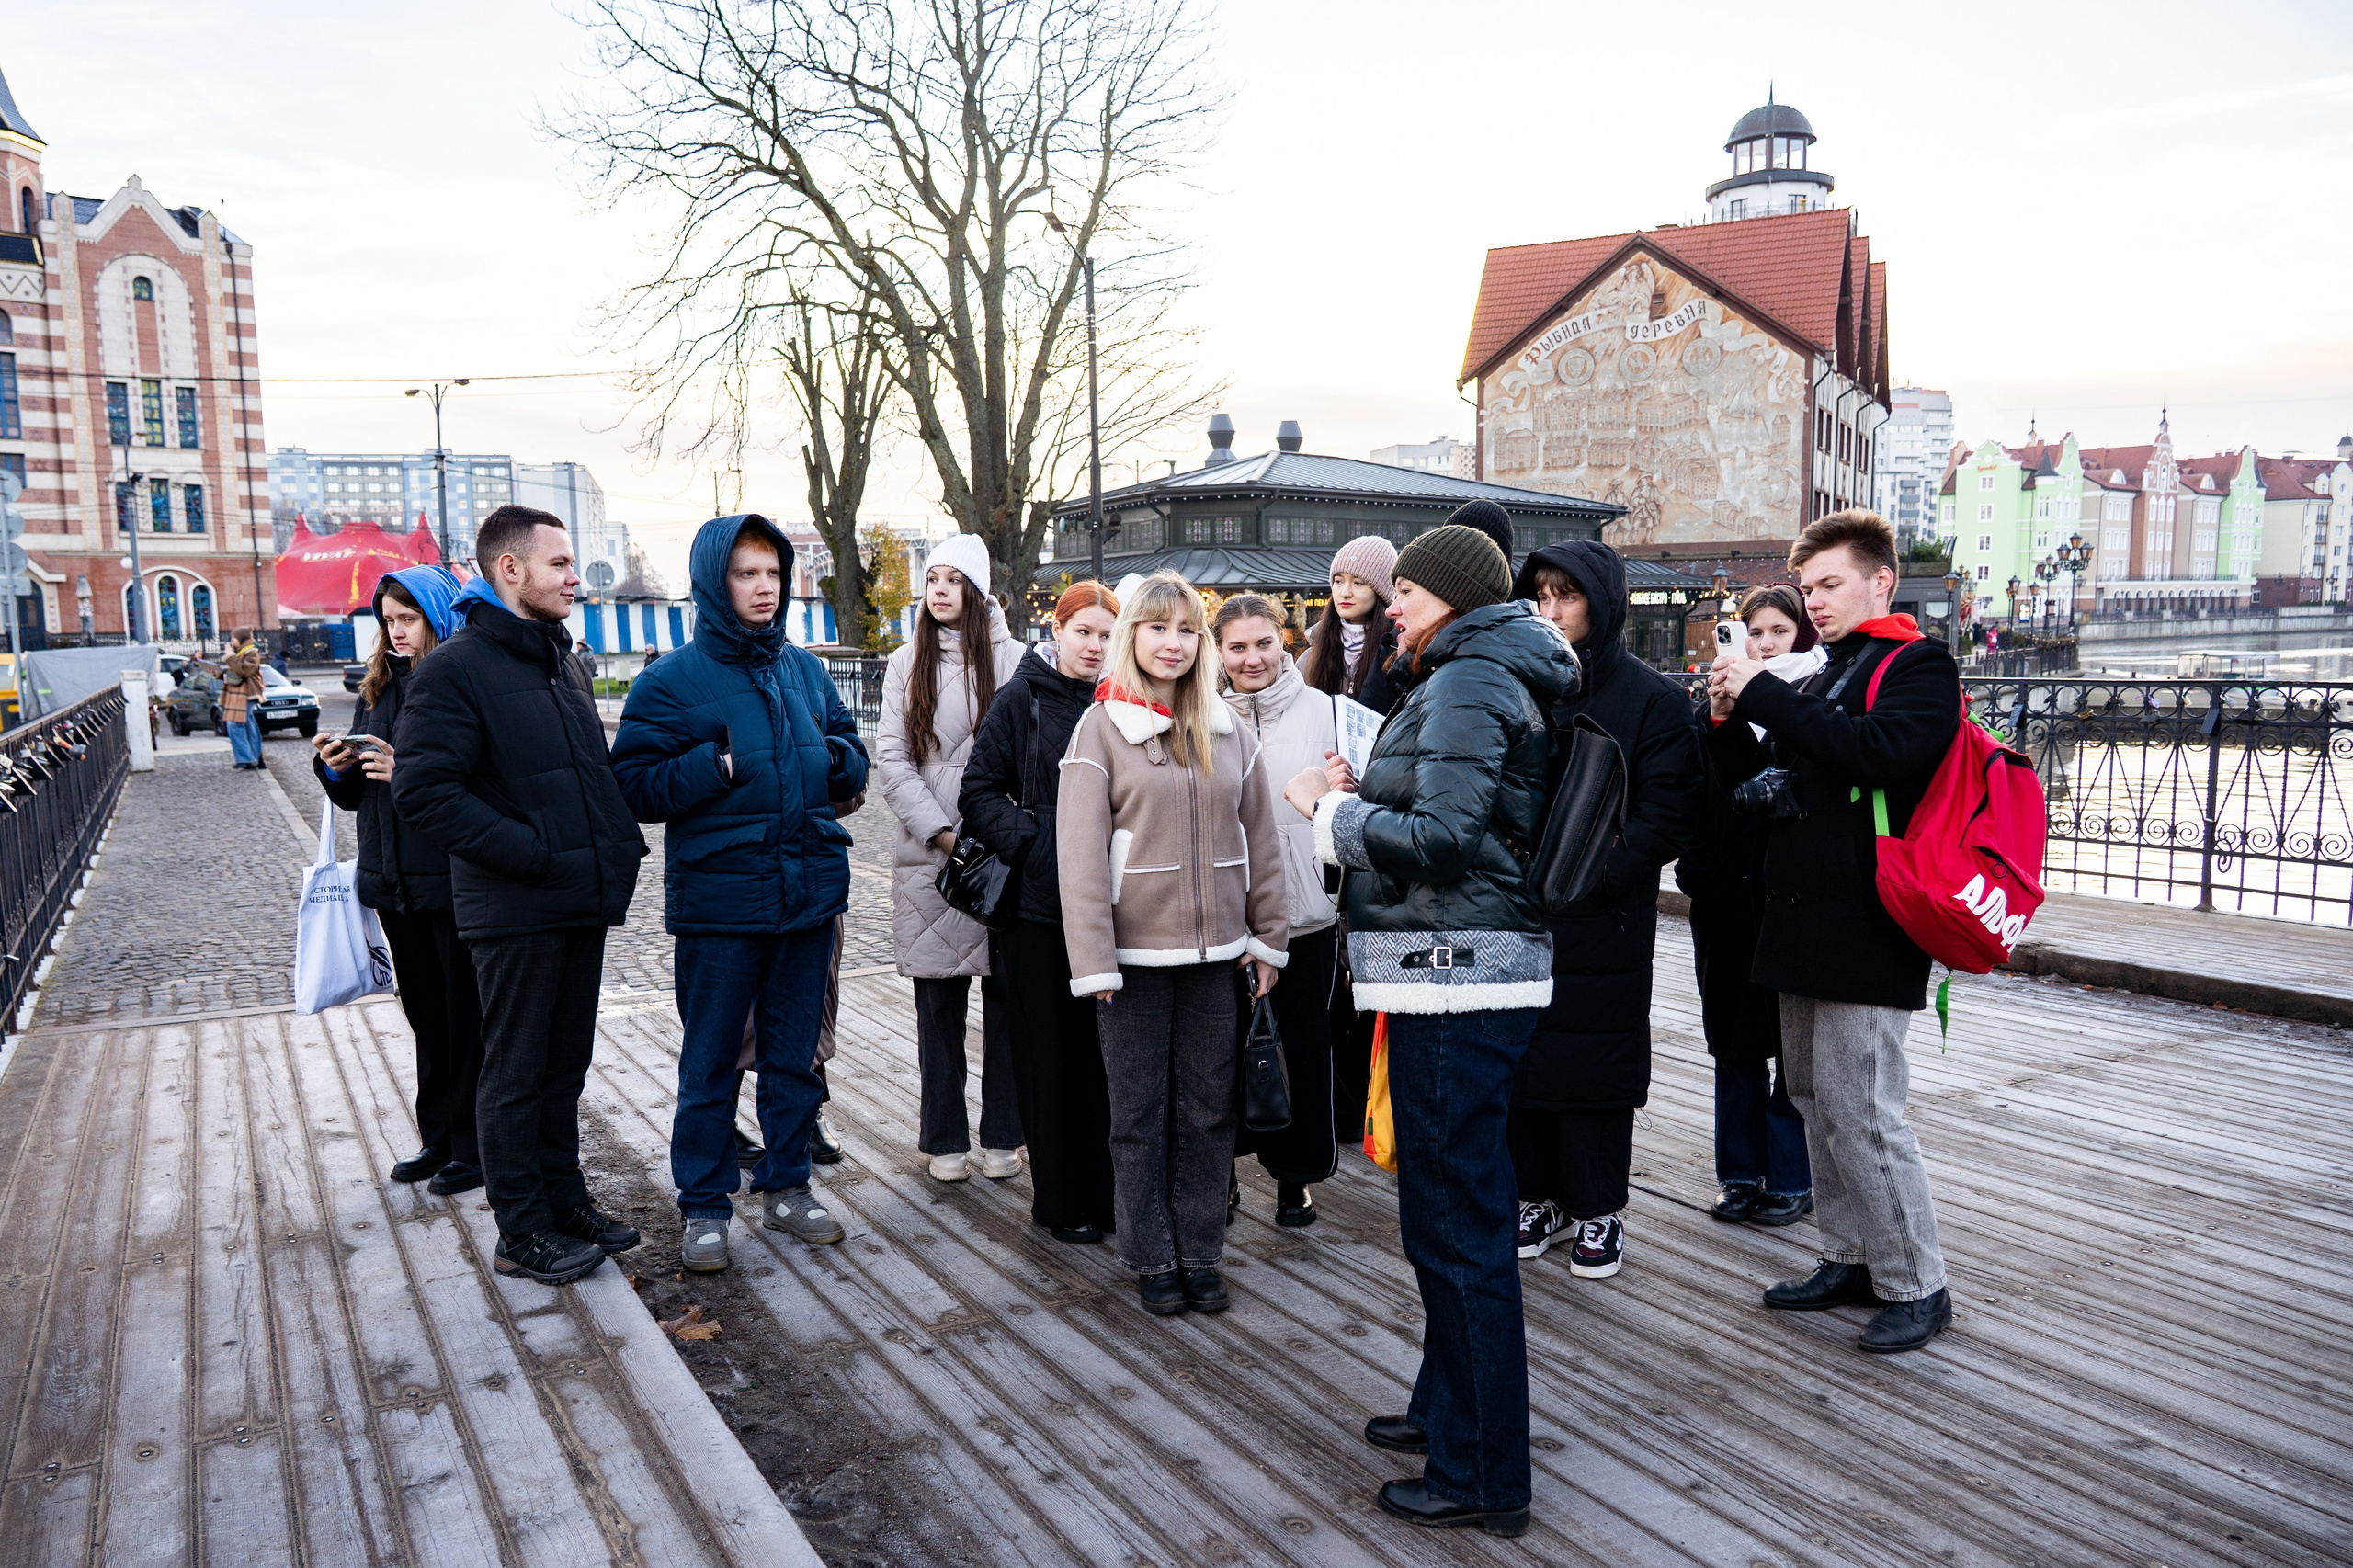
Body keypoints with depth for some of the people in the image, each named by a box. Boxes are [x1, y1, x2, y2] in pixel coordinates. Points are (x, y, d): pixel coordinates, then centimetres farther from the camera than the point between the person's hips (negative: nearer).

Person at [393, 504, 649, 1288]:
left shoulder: (557, 663, 16)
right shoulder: (456, 668, -11)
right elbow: (423, 791, -19)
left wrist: (618, 842, 8)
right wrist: (528, 853, -20)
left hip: (582, 901, 8)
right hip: (515, 908, -8)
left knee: (564, 1066, 17)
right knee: (516, 1075, 5)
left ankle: (564, 1200, 30)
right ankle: (522, 1231, 16)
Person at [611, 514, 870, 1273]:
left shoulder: (805, 668, 9)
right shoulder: (672, 681, -6)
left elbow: (852, 759, 18)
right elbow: (635, 785, -9)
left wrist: (835, 759, -4)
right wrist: (718, 765, -20)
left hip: (809, 891, 5)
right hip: (718, 900, -4)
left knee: (795, 1053, 15)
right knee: (710, 1064, 7)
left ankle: (786, 1184, 30)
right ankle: (704, 1206, 22)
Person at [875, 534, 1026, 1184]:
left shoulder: (1012, 658, 3)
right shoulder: (906, 664, 8)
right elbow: (891, 759, 1)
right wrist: (944, 834, -9)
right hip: (929, 857, 1)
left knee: (1007, 998, 4)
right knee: (938, 1004, 6)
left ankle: (1003, 1135, 18)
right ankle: (945, 1141, 18)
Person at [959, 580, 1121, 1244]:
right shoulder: (1020, 699, 0)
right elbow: (979, 792, -2)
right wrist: (1030, 842, -13)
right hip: (1040, 904, -3)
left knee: (1107, 1049, 7)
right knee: (1051, 1052, 5)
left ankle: (1107, 1190, 21)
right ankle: (1062, 1201, 17)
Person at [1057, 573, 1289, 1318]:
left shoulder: (1228, 732, 8)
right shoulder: (1101, 726, -4)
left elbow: (1259, 839, 11)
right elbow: (1080, 853, -9)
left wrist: (1267, 938, 7)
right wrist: (1092, 961, -13)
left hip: (1215, 950, 3)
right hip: (1136, 950, -3)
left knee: (1209, 1108, 10)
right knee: (1140, 1111, 7)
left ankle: (1201, 1251, 24)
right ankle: (1153, 1258, 22)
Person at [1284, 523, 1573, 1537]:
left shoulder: (1468, 683, -13)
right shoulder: (1478, 679, 19)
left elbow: (1442, 837, -22)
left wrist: (1332, 810, -10)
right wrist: (1361, 798, 8)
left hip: (1458, 980, -11)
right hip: (1457, 974, 11)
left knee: (1461, 1226, -3)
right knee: (1445, 1209, 20)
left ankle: (1483, 1477, 10)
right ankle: (1449, 1411, 35)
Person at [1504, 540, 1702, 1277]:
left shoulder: (1653, 700, -3)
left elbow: (1667, 815, -9)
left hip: (1604, 919, -4)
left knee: (1597, 1061, 5)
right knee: (1523, 1053, 10)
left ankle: (1598, 1208, 20)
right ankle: (1540, 1196, 25)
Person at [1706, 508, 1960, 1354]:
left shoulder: (1919, 666, -5)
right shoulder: (1826, 678, 20)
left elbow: (1878, 749, -24)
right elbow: (1773, 784, 19)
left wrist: (1765, 694, -19)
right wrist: (1730, 719, 2)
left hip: (1864, 931, -9)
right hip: (1805, 921, 9)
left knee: (1860, 1110, -6)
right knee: (1814, 1099, 14)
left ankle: (1917, 1285, 9)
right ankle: (1851, 1260, 27)